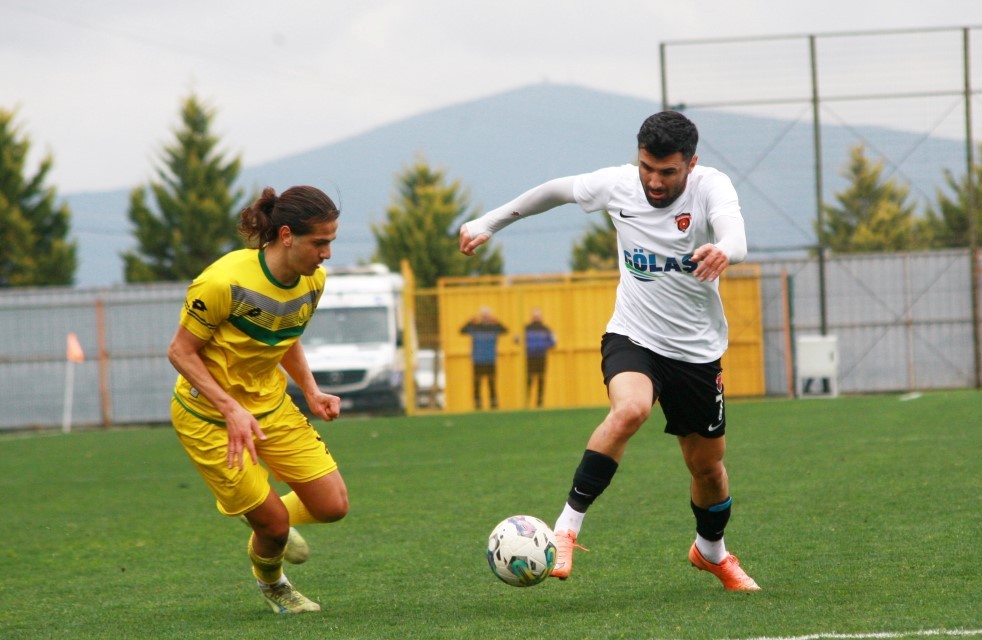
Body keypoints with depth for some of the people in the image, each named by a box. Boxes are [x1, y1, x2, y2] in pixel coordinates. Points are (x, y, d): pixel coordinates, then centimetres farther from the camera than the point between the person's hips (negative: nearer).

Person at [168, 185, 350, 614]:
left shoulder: (312, 281, -7)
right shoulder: (225, 282, -29)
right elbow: (181, 352, -20)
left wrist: (311, 392, -1)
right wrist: (232, 409, -29)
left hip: (271, 405, 6)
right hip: (208, 416, -6)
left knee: (332, 506, -1)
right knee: (273, 522, -3)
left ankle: (270, 525, 32)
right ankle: (271, 582, 33)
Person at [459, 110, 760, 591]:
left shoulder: (711, 187, -17)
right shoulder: (617, 185, -10)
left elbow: (734, 233, -40)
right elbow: (556, 191, 10)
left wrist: (723, 251, -64)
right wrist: (490, 222, 16)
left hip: (697, 351, 1)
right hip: (632, 338, -1)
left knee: (708, 467, 13)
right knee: (629, 408, -33)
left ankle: (712, 552, 44)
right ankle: (567, 527, -27)